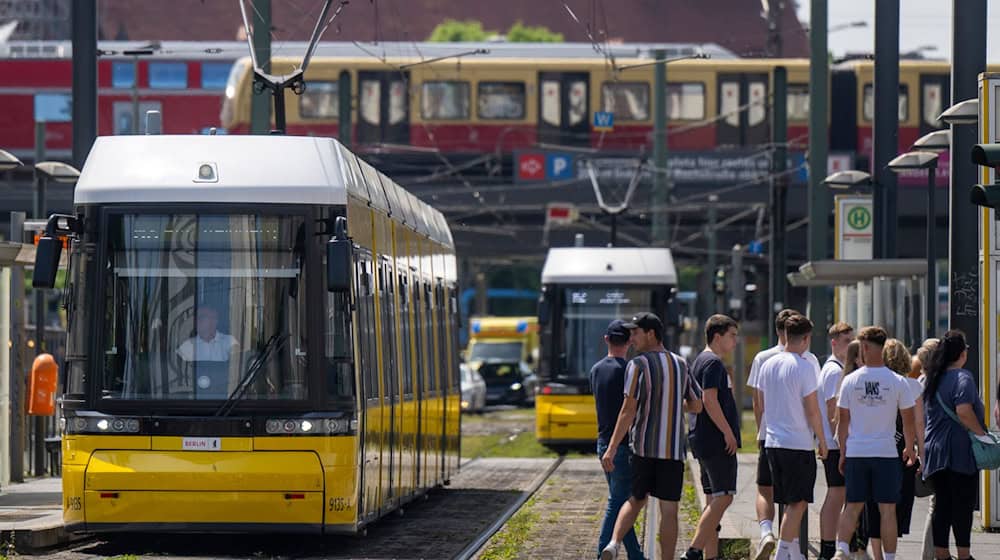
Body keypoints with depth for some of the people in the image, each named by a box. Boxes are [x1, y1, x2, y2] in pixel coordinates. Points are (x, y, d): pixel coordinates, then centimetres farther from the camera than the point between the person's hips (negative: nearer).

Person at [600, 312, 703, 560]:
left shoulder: (638, 365, -7)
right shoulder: (681, 365, 7)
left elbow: (628, 410, -13)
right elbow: (696, 406, 14)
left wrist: (611, 449, -13)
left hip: (643, 446, -2)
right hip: (673, 449, 2)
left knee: (637, 500, 15)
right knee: (669, 509, 3)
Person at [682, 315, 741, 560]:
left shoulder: (701, 362, 20)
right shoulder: (713, 363, -12)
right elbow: (709, 400, -21)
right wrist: (729, 433, -19)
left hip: (702, 439, 11)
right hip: (716, 441, -11)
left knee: (713, 499, 10)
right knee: (722, 497, -12)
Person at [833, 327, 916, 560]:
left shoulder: (850, 380, -1)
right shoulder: (897, 382, -4)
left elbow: (843, 420, 3)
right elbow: (908, 420, 2)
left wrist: (843, 453, 12)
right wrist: (909, 449, 17)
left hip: (856, 451, 2)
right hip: (886, 452, -2)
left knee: (853, 506, 10)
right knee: (887, 509, 3)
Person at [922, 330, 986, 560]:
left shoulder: (933, 379, 13)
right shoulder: (962, 377, -11)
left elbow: (925, 412, 18)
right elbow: (963, 411, -24)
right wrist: (981, 433, -14)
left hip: (935, 450, 7)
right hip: (960, 451, -7)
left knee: (941, 504, 9)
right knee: (963, 504, -2)